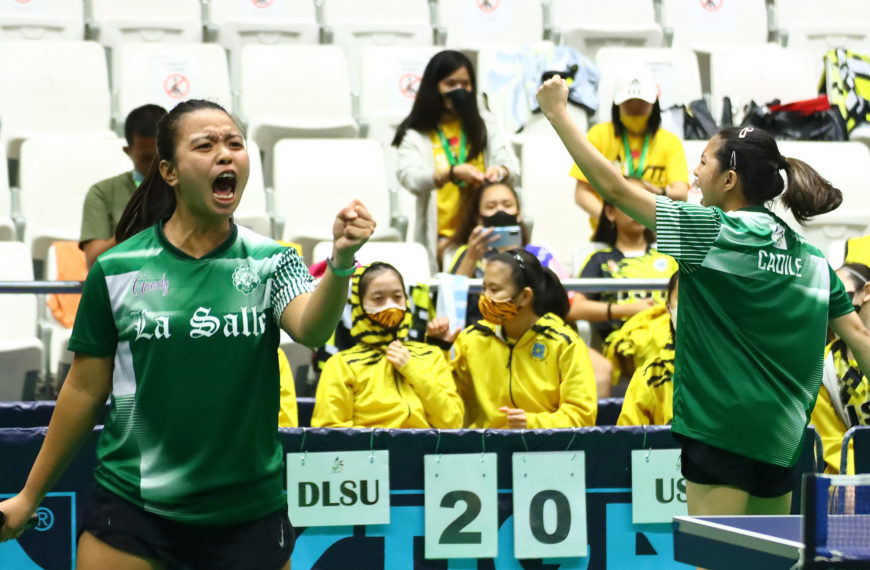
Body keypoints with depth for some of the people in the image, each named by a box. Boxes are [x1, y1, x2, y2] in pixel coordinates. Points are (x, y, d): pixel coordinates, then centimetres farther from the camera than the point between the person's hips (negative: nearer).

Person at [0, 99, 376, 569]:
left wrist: (341, 261, -40)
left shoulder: (271, 262, 0)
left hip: (249, 511, 1)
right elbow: (85, 390, 5)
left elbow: (310, 328, -20)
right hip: (132, 509, -1)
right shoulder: (117, 270, -2)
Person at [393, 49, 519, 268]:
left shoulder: (485, 125, 16)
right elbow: (409, 178, -12)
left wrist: (500, 171, -19)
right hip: (439, 239, -2)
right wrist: (453, 173, -29)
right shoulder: (416, 134, 6)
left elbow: (513, 171, 6)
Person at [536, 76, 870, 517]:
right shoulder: (812, 259, 10)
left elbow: (614, 187, -8)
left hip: (722, 431, -7)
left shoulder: (713, 232, -7)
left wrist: (556, 113, -2)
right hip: (782, 437, 7)